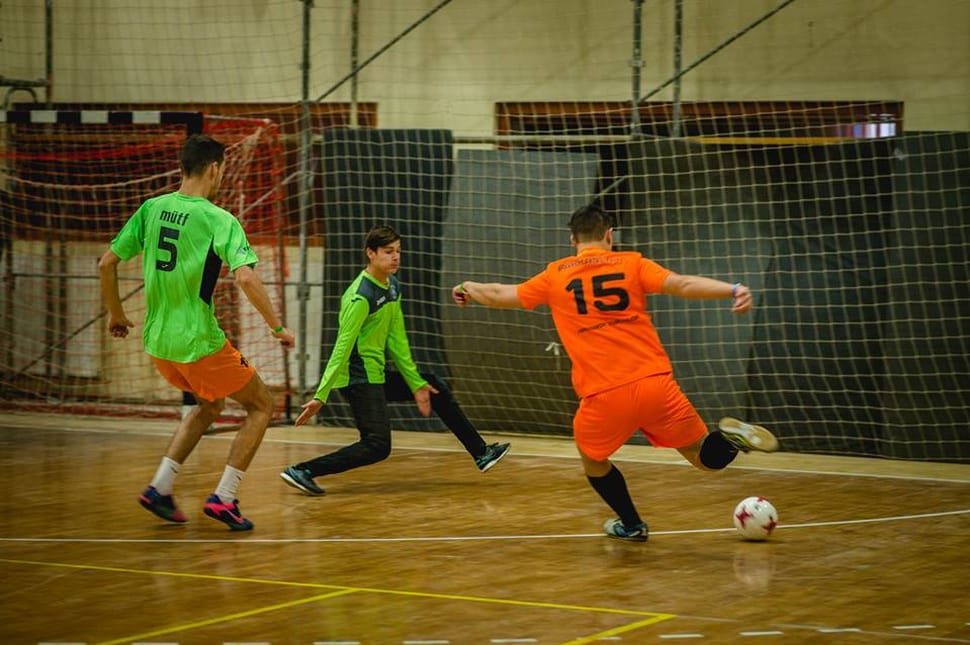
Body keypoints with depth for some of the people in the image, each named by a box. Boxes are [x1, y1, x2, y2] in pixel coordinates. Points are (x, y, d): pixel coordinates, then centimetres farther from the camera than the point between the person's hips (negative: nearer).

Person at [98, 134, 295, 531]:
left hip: (157, 341, 7)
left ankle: (160, 488, 18)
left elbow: (106, 264, 6)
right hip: (199, 342, -7)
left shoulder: (151, 209, 4)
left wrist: (115, 313, 20)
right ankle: (223, 498, 2)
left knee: (210, 405, 29)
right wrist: (277, 327, -14)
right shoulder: (219, 220, -13)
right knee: (261, 406, 11)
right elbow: (246, 278, -25)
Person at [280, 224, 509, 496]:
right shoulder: (361, 296, -20)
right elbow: (342, 348, -24)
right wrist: (321, 396, -27)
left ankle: (481, 453, 30)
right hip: (358, 379, -10)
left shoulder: (392, 286, 8)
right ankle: (302, 471, -17)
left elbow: (396, 341, 12)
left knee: (435, 388, 20)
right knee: (378, 447, -17)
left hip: (377, 376, 10)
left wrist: (416, 384, 10)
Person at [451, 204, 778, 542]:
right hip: (655, 384, 0)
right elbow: (682, 284, -8)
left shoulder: (555, 276, 12)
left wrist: (469, 289, 45)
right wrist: (733, 290, -14)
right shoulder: (631, 264, 8)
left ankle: (631, 525, 34)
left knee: (593, 462, 29)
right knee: (708, 458, 10)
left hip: (603, 397, 0)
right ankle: (730, 436, -21)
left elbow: (499, 295, 26)